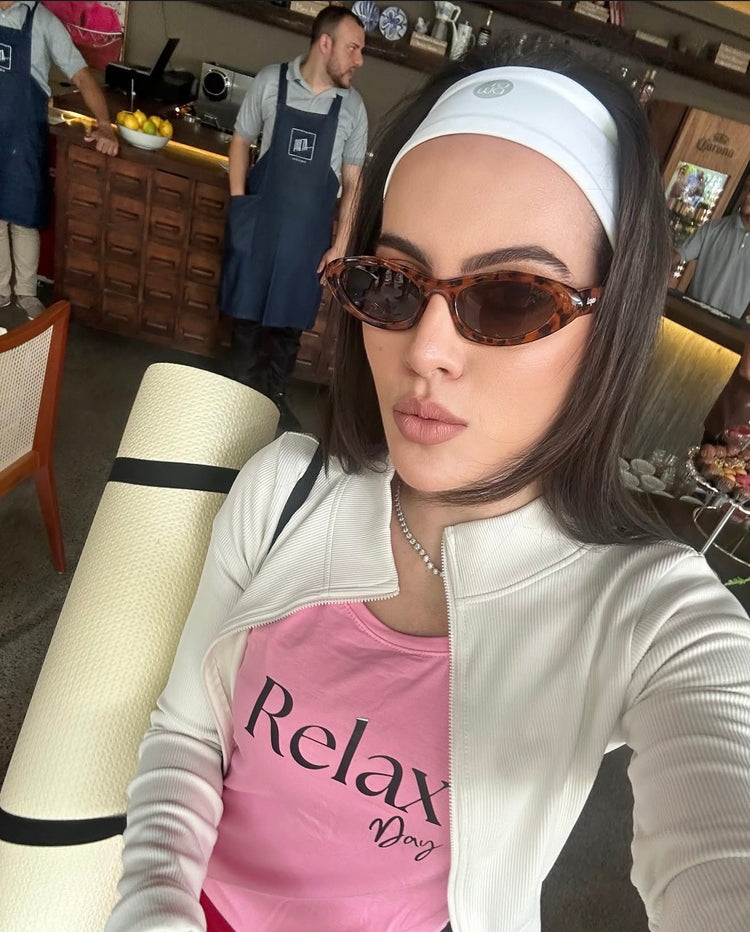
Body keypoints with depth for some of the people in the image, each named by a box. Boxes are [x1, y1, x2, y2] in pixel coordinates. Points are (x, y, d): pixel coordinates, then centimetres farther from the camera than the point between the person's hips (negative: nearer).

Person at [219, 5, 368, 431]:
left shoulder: (352, 106, -2)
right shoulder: (271, 81, -6)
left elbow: (353, 181, 2)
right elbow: (241, 142, 5)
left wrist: (340, 244, -2)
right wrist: (239, 205, -3)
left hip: (308, 231, 1)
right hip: (259, 220, 0)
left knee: (289, 319, 10)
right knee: (247, 309, 10)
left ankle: (276, 395, 29)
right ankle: (242, 390, 29)